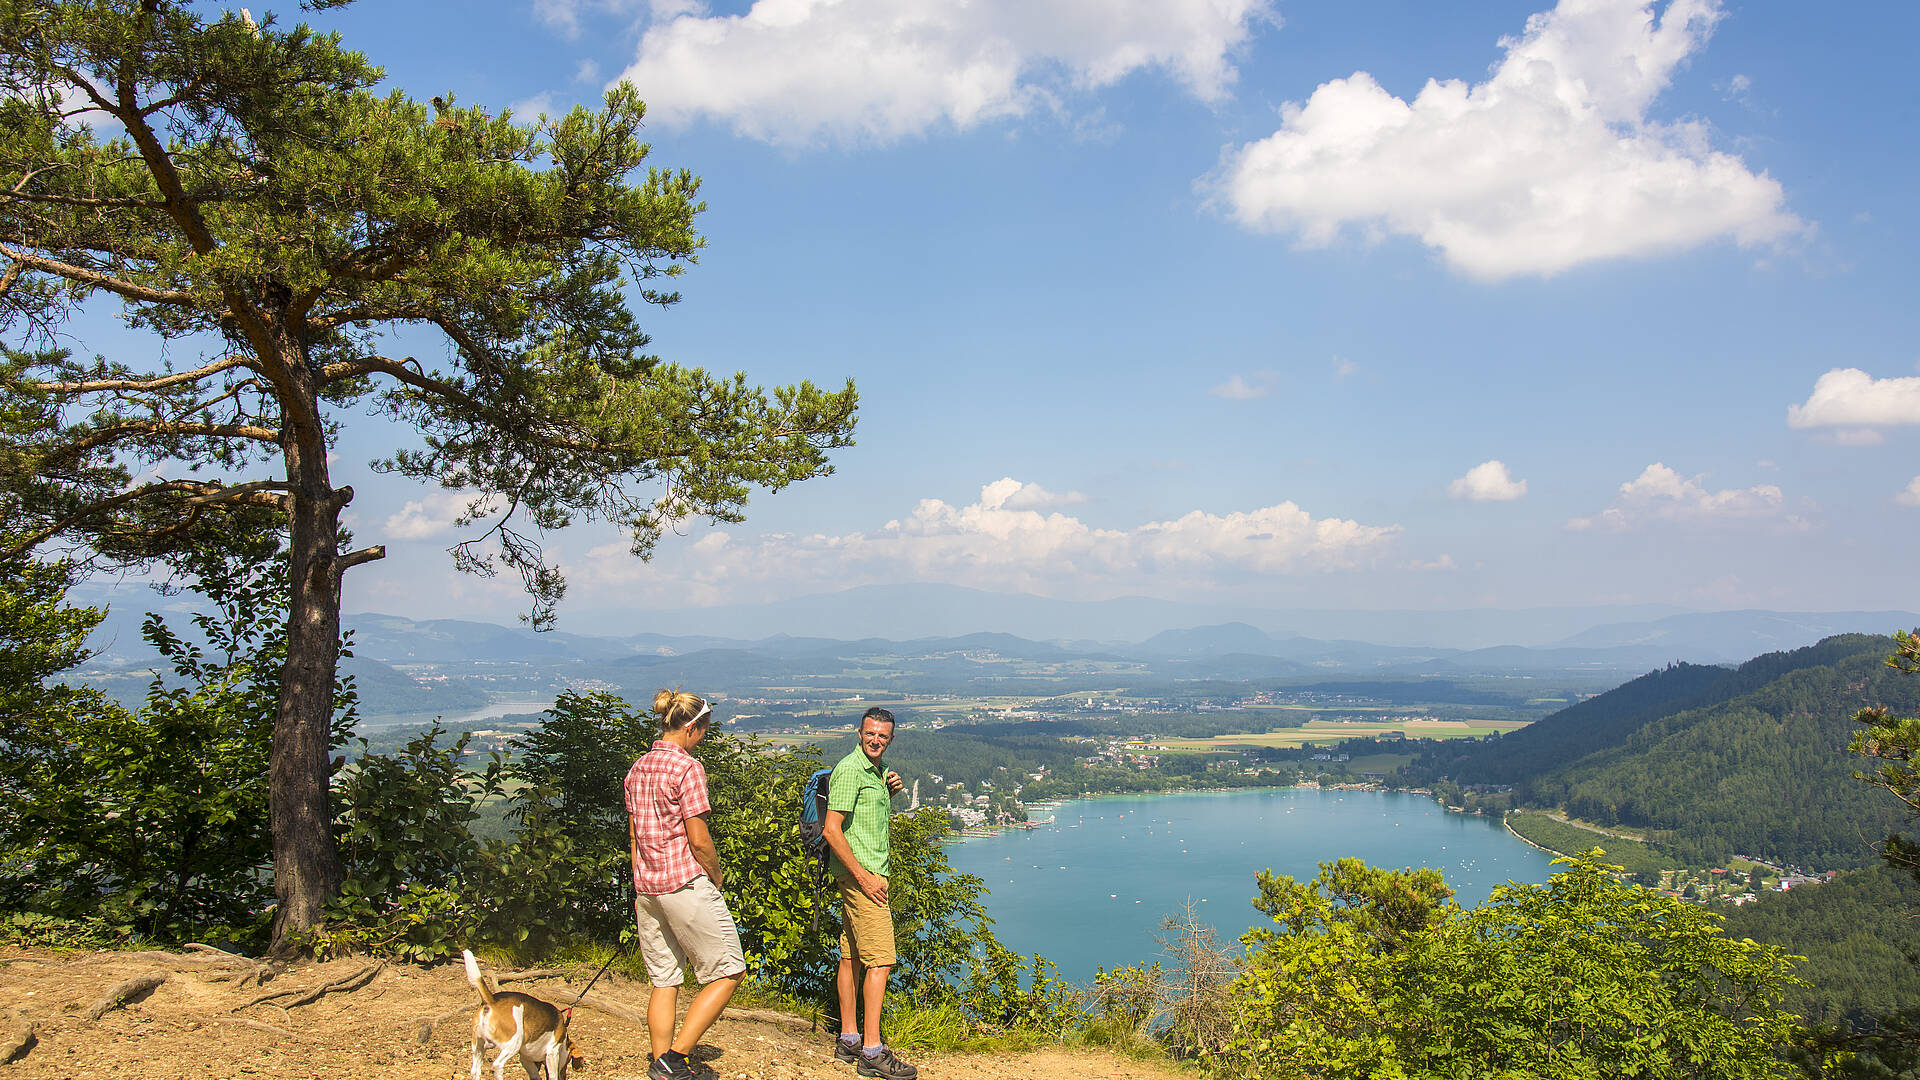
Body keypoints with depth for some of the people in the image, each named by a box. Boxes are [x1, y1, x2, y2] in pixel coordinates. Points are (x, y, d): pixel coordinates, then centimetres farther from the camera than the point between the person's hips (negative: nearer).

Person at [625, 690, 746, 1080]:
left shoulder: (637, 769, 11)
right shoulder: (687, 768, -13)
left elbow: (634, 834, 16)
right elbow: (699, 840, -15)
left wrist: (639, 889, 21)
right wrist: (717, 879, 2)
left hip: (648, 887, 8)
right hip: (686, 885, -8)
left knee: (665, 981, 15)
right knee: (728, 973, 2)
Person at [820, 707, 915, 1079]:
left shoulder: (879, 769, 15)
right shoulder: (849, 770, -14)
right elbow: (832, 830, -19)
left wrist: (890, 792, 10)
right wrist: (863, 876, -20)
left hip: (870, 872, 10)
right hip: (860, 871, -10)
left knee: (852, 956, 13)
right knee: (880, 960, -12)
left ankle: (849, 1039, 20)